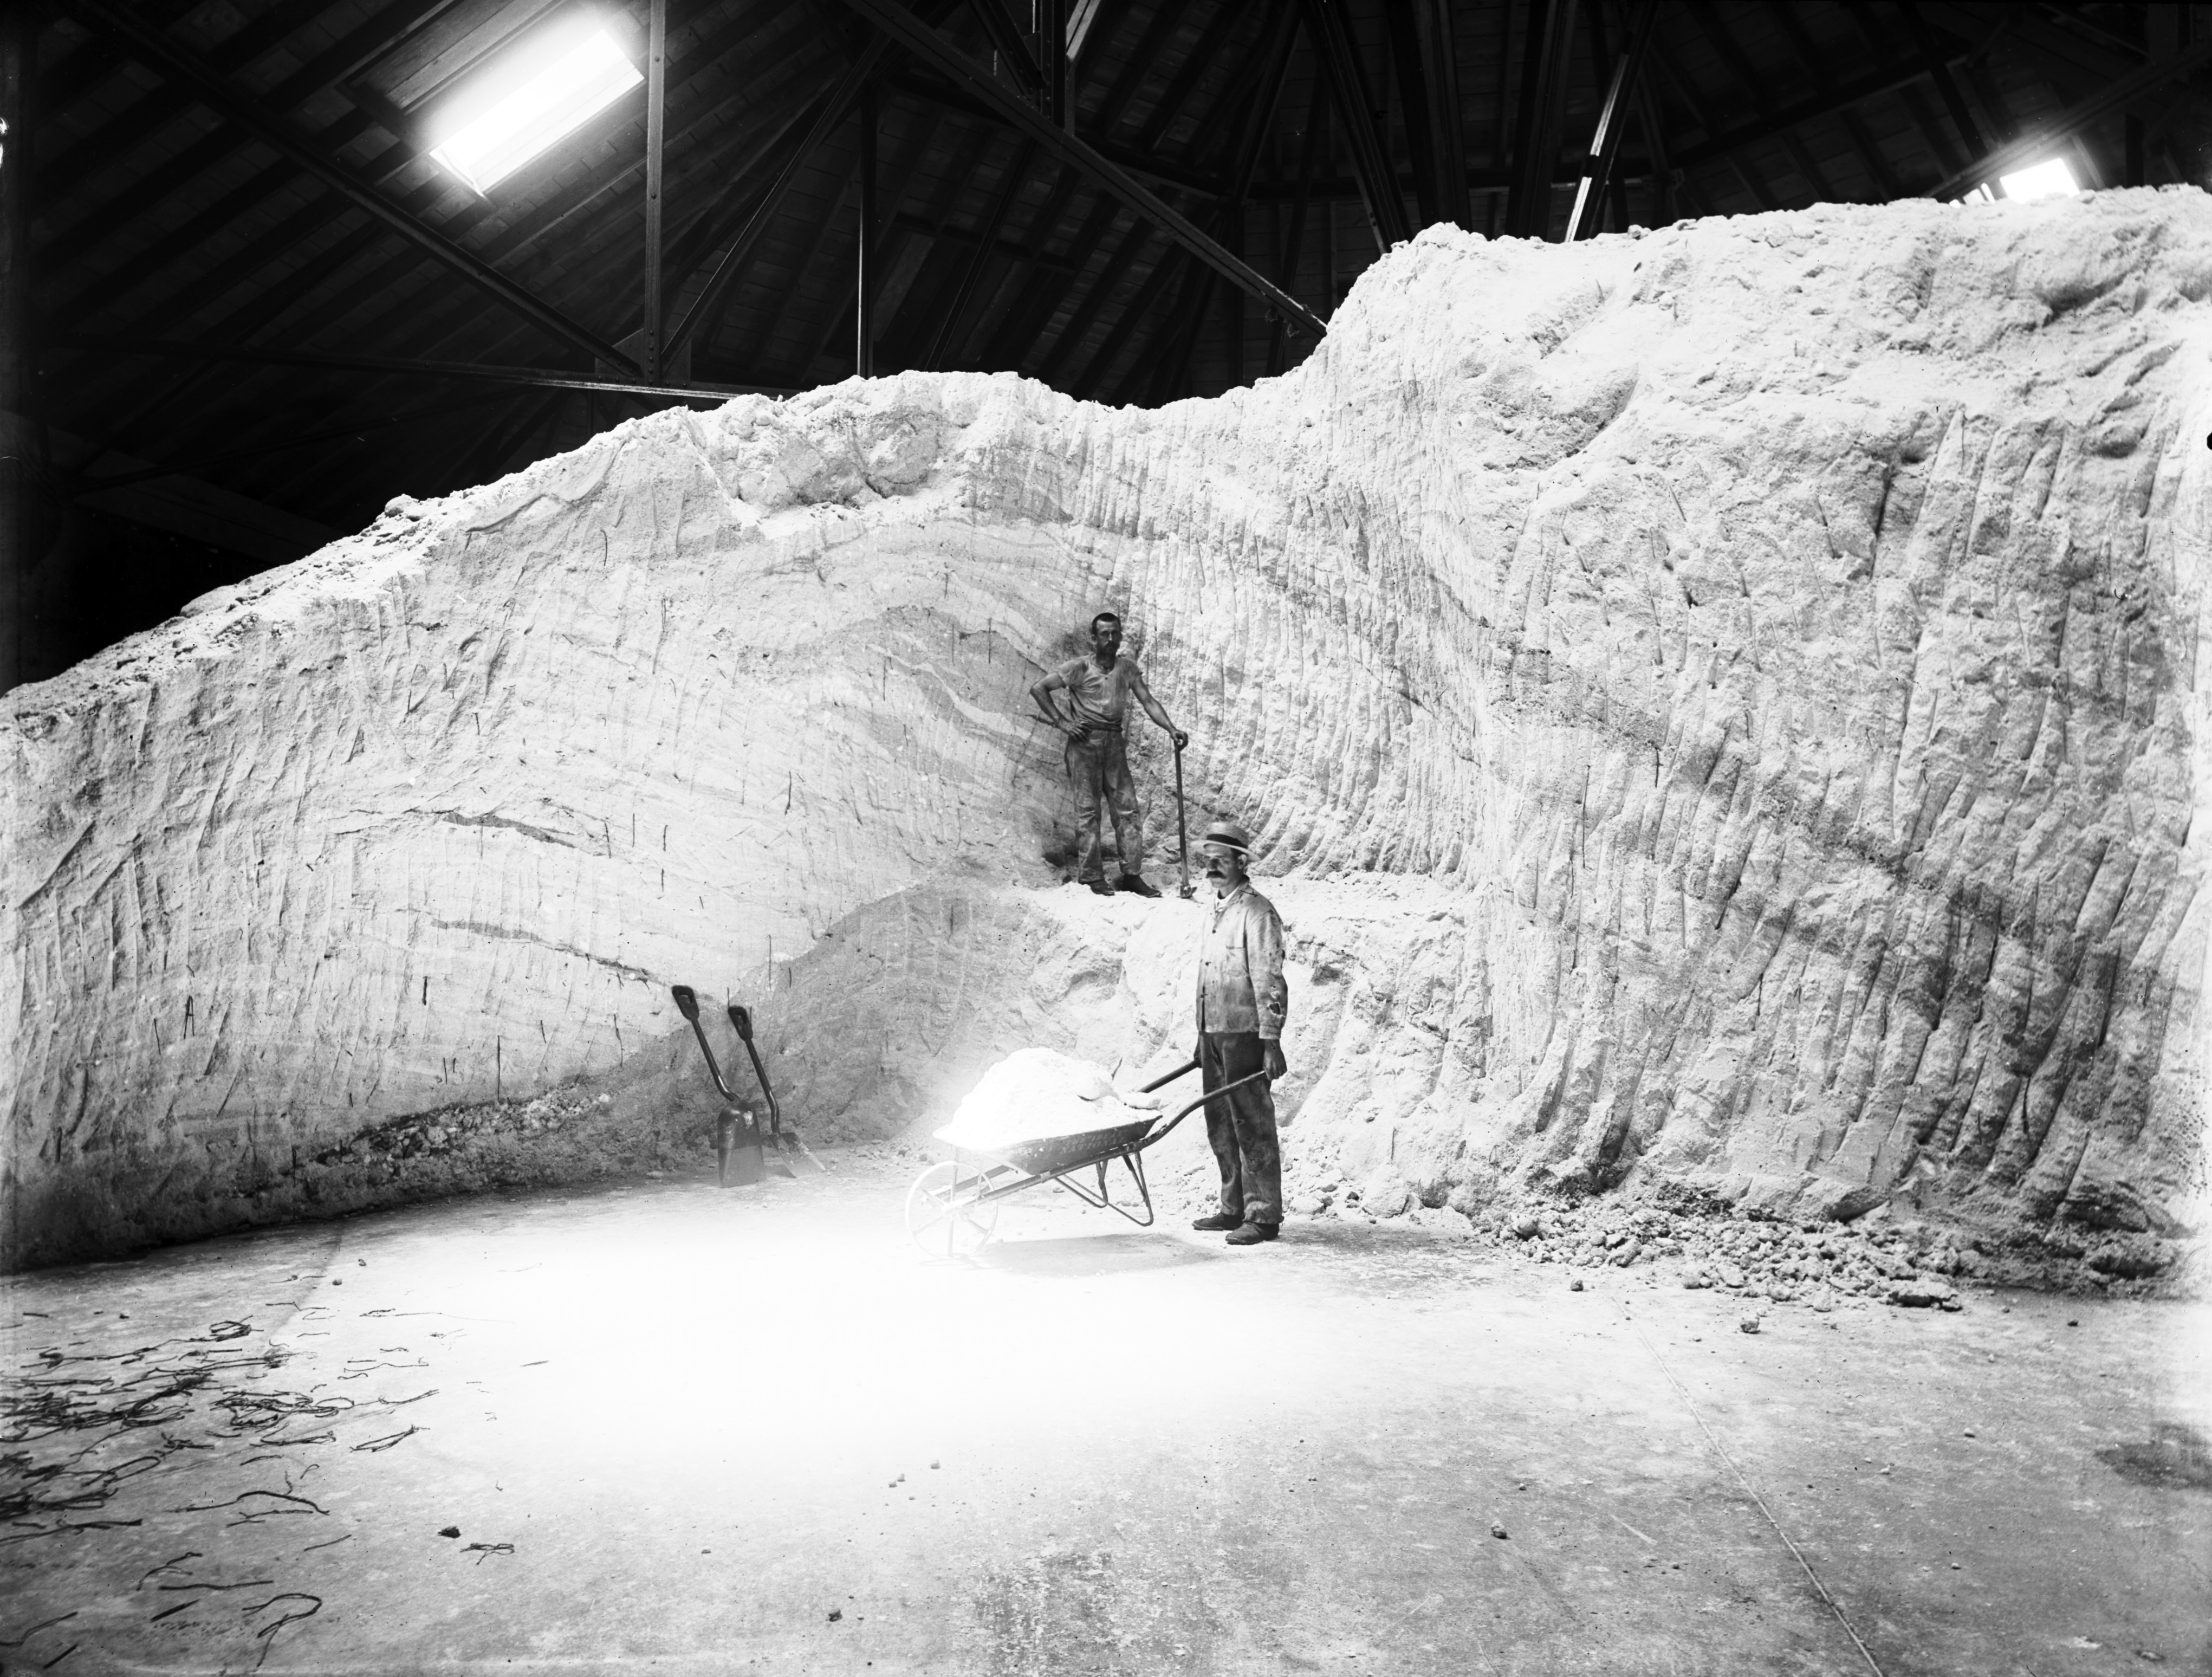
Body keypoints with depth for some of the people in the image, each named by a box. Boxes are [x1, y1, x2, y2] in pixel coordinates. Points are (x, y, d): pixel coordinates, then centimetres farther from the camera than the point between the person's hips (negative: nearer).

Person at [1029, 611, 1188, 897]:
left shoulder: (1128, 668, 8)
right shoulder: (1079, 668, -4)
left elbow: (1148, 701, 3)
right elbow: (1038, 689, -3)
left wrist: (1172, 729, -11)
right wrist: (1061, 722, -7)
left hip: (1115, 743, 4)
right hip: (1084, 742, -4)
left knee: (1128, 808, 1)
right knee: (1088, 809, -1)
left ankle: (1132, 875, 6)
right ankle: (1092, 876, 4)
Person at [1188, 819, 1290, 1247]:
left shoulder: (1257, 913, -10)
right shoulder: (1215, 911, 17)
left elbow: (1269, 981, -15)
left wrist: (1272, 1041, -19)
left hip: (1245, 1034, -9)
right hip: (1213, 1033, 9)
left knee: (1252, 1125, -4)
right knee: (1221, 1127, 13)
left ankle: (1264, 1216, 3)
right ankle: (1234, 1208, 23)